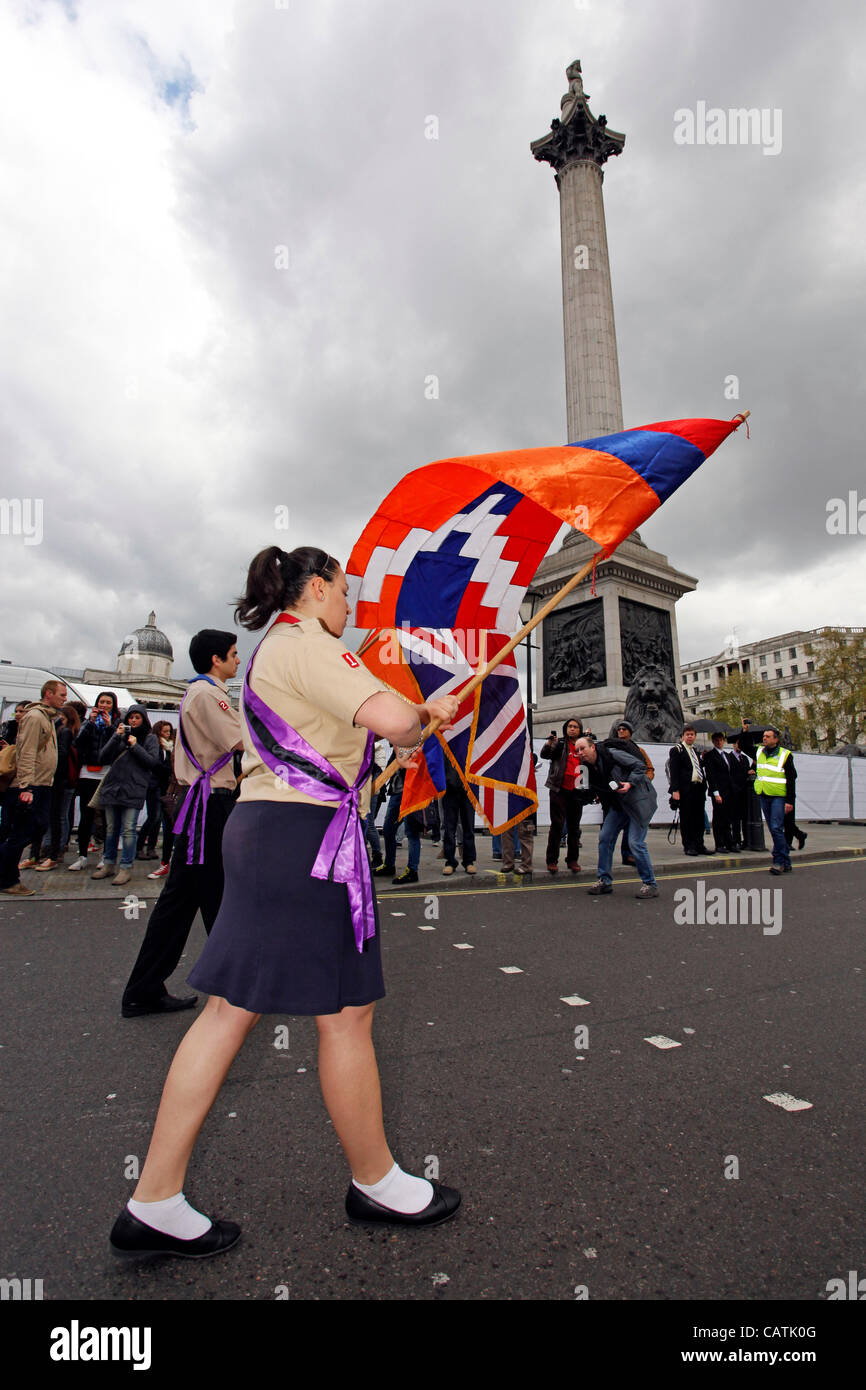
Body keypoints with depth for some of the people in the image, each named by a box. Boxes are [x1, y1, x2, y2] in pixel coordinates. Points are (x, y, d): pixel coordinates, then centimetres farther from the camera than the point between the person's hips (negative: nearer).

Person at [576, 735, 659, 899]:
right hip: (619, 803, 8)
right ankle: (604, 881, 14)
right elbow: (596, 789, 19)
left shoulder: (612, 754, -16)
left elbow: (640, 765, -14)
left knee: (635, 842, -11)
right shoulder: (590, 768, 6)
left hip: (639, 799, -8)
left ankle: (650, 884, 4)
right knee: (604, 836, 2)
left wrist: (630, 783, -22)